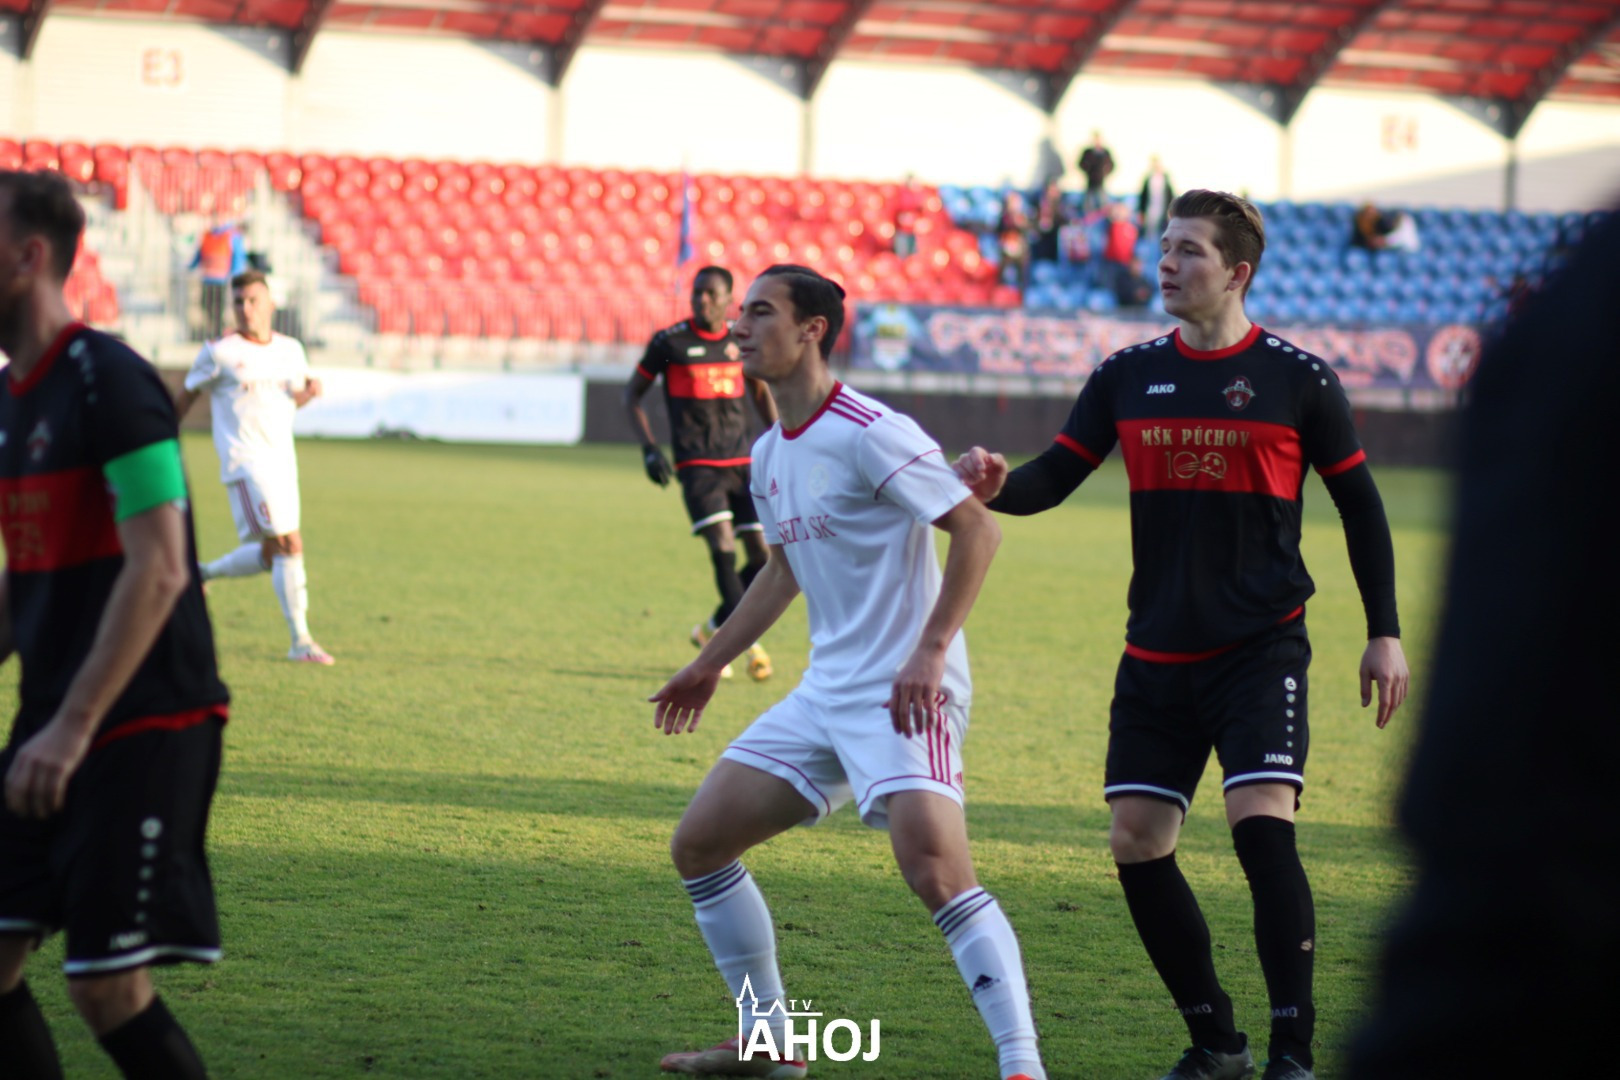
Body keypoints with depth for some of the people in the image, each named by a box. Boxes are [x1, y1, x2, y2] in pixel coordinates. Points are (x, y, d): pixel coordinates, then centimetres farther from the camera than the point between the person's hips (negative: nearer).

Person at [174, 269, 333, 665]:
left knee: (270, 556, 10)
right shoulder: (219, 352, -4)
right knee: (289, 545, -17)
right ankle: (300, 642, -15)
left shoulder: (290, 350, 11)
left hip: (282, 462, 7)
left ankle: (203, 574, 35)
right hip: (246, 462, -7)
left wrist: (309, 391, 0)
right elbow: (184, 398, 6)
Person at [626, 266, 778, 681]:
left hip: (741, 460, 4)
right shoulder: (669, 342, -3)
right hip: (696, 464, -4)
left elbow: (759, 390, 24)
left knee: (764, 555, -1)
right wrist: (649, 448, -4)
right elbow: (632, 395, 7)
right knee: (723, 545, -21)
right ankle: (749, 643, -19)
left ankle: (714, 629, 19)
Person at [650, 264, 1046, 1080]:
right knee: (698, 841, 8)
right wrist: (709, 666, 33)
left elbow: (976, 530, -16)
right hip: (827, 691, 9)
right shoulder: (770, 454, 13)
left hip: (905, 693, -9)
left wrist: (930, 651, -23)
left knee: (933, 866, -26)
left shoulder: (870, 433, -14)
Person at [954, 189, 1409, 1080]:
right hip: (1156, 656, 4)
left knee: (1262, 824, -19)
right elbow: (1052, 479, 5)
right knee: (1136, 845, 1)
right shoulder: (1127, 378, 6)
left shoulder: (1297, 379, -3)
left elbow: (1359, 506, 5)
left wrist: (1384, 632, 2)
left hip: (1261, 648, -4)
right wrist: (997, 486, -19)